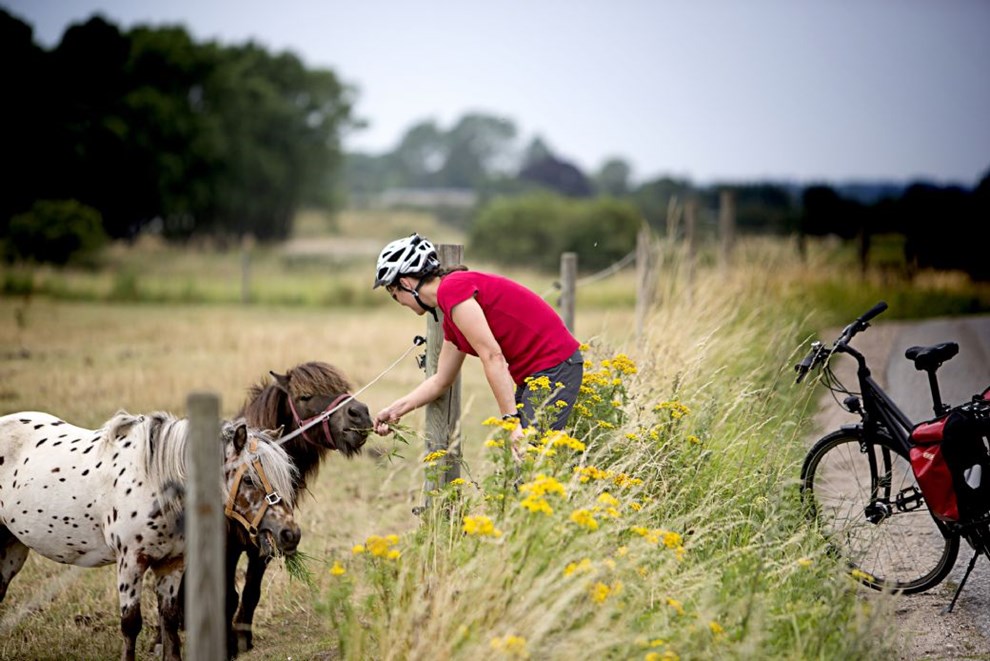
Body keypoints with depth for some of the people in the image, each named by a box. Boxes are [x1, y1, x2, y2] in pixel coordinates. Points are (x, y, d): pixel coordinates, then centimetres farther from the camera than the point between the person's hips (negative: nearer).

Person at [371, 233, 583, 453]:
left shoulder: (451, 288, -14)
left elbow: (492, 356, -21)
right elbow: (441, 381, 28)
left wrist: (511, 420, -23)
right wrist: (395, 410, 32)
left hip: (553, 368, -10)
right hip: (532, 374, 10)